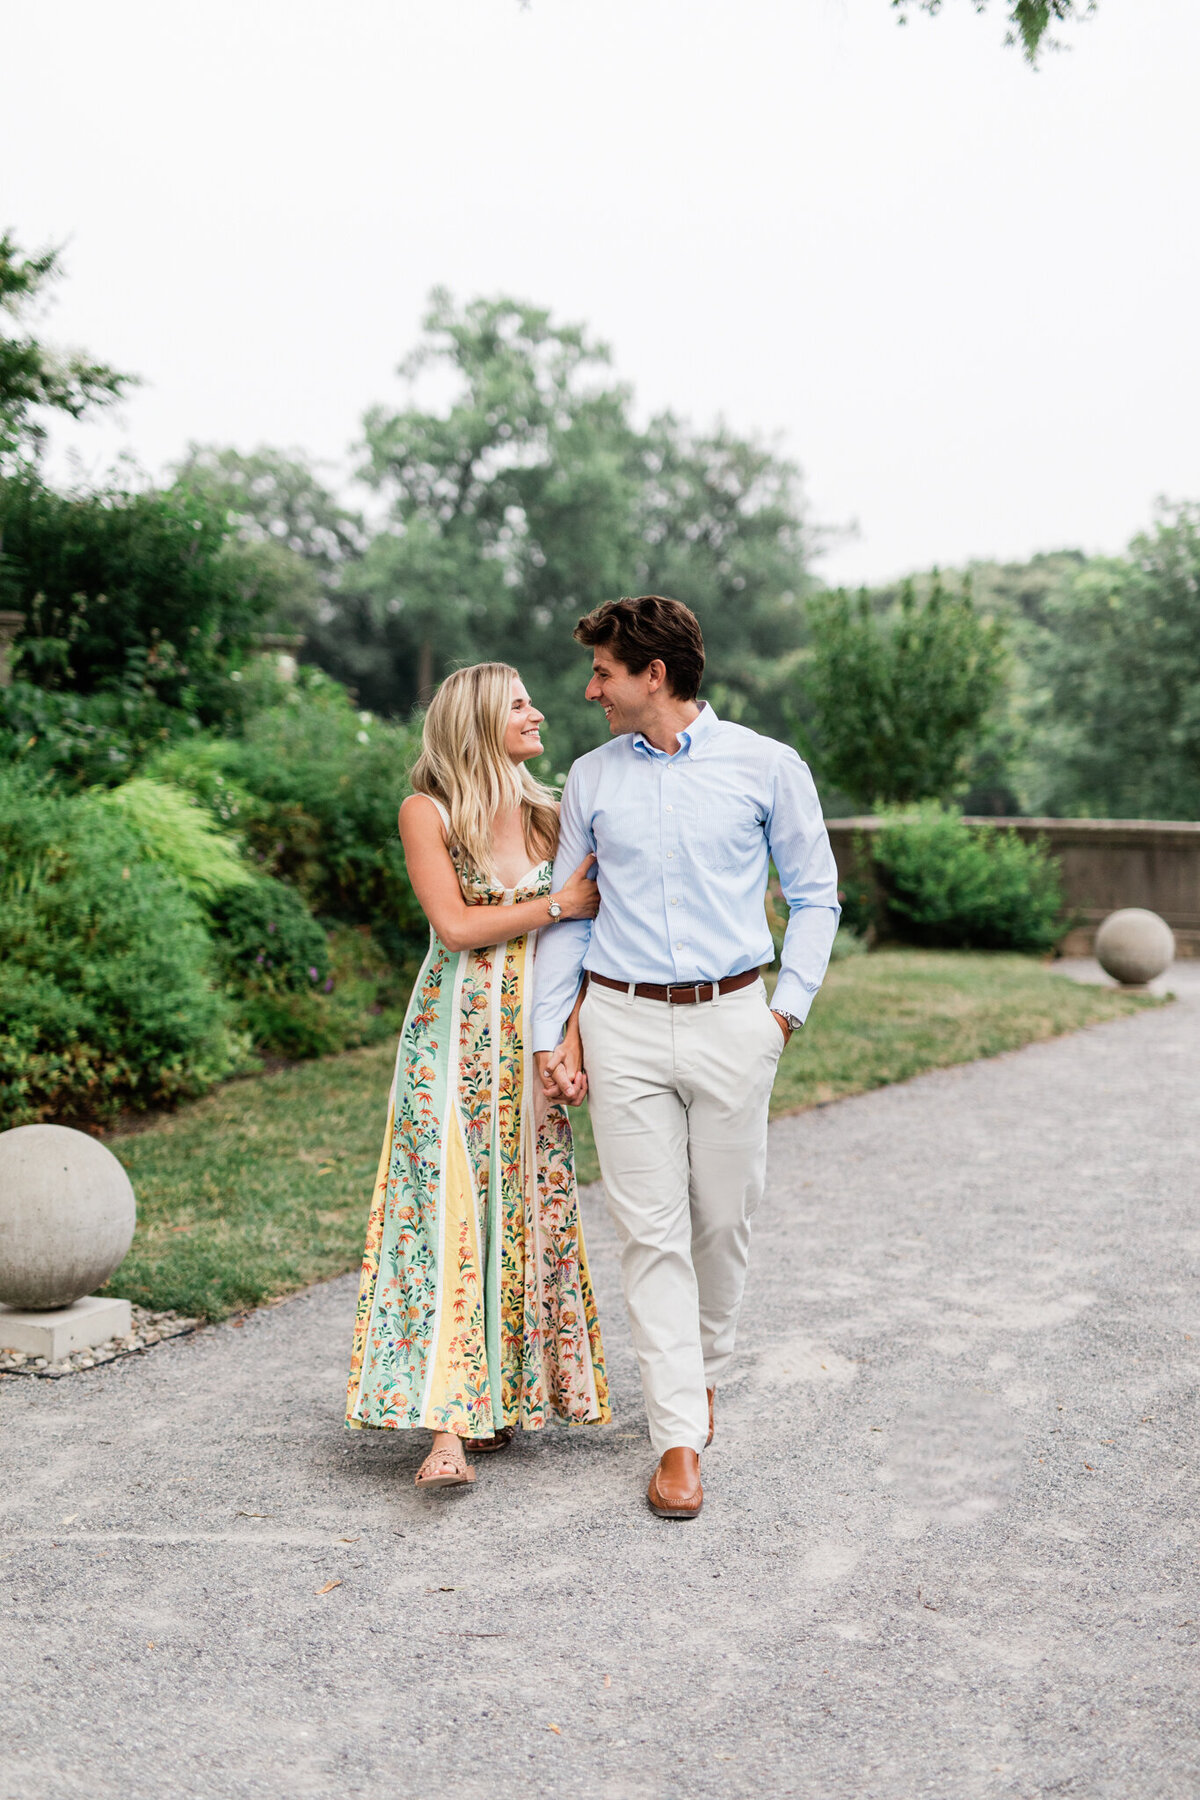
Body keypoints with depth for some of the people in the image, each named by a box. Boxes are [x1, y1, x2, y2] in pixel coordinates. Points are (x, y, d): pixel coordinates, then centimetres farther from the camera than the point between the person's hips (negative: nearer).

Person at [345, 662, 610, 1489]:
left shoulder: (546, 815, 11)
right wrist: (556, 905, -8)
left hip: (533, 1039, 5)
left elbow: (580, 936, 9)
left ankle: (508, 1402, 15)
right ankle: (448, 1426, -10)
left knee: (528, 1213, 3)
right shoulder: (427, 812, -2)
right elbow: (455, 925, -12)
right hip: (454, 1039, -4)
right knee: (450, 1212, -10)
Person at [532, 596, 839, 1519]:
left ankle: (704, 1367, 35)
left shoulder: (767, 766, 1)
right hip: (622, 1024, 1)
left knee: (724, 1218, 8)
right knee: (651, 1231, -2)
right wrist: (552, 1032, 5)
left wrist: (788, 1008, -1)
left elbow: (814, 894, 8)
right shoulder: (591, 778, 8)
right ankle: (679, 1437, 3)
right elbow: (569, 912, 12)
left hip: (731, 1020, -1)